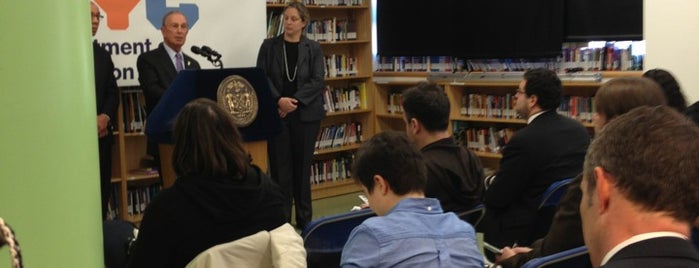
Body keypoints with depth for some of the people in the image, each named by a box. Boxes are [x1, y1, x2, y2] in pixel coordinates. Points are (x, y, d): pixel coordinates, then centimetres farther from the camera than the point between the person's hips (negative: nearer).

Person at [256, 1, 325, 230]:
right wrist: (279, 100, -16)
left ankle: (304, 219, 18)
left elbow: (318, 81, -5)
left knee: (303, 165, 7)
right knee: (280, 166, 0)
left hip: (305, 114, 0)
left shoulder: (313, 48, 4)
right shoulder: (269, 46, 4)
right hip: (276, 114, 0)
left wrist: (295, 101, -15)